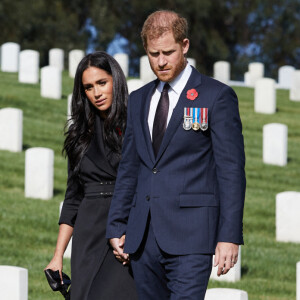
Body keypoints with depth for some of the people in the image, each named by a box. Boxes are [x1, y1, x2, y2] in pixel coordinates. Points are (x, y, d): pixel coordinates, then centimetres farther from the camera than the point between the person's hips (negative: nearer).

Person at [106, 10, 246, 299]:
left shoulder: (216, 96, 0)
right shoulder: (139, 100, 18)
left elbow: (231, 170, -5)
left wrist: (229, 235, -11)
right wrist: (116, 227, 15)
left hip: (190, 235, -6)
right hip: (144, 237, 6)